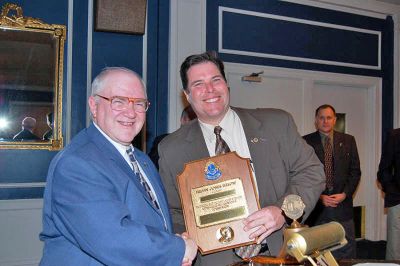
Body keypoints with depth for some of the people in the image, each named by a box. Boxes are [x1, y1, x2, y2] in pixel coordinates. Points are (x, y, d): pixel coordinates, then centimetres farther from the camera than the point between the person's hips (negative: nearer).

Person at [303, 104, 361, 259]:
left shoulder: (348, 141, 9)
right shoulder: (306, 142, 2)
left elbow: (355, 172, 8)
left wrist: (345, 194, -5)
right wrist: (319, 196, -8)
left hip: (343, 203, 2)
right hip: (316, 206, -2)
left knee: (346, 255, 3)